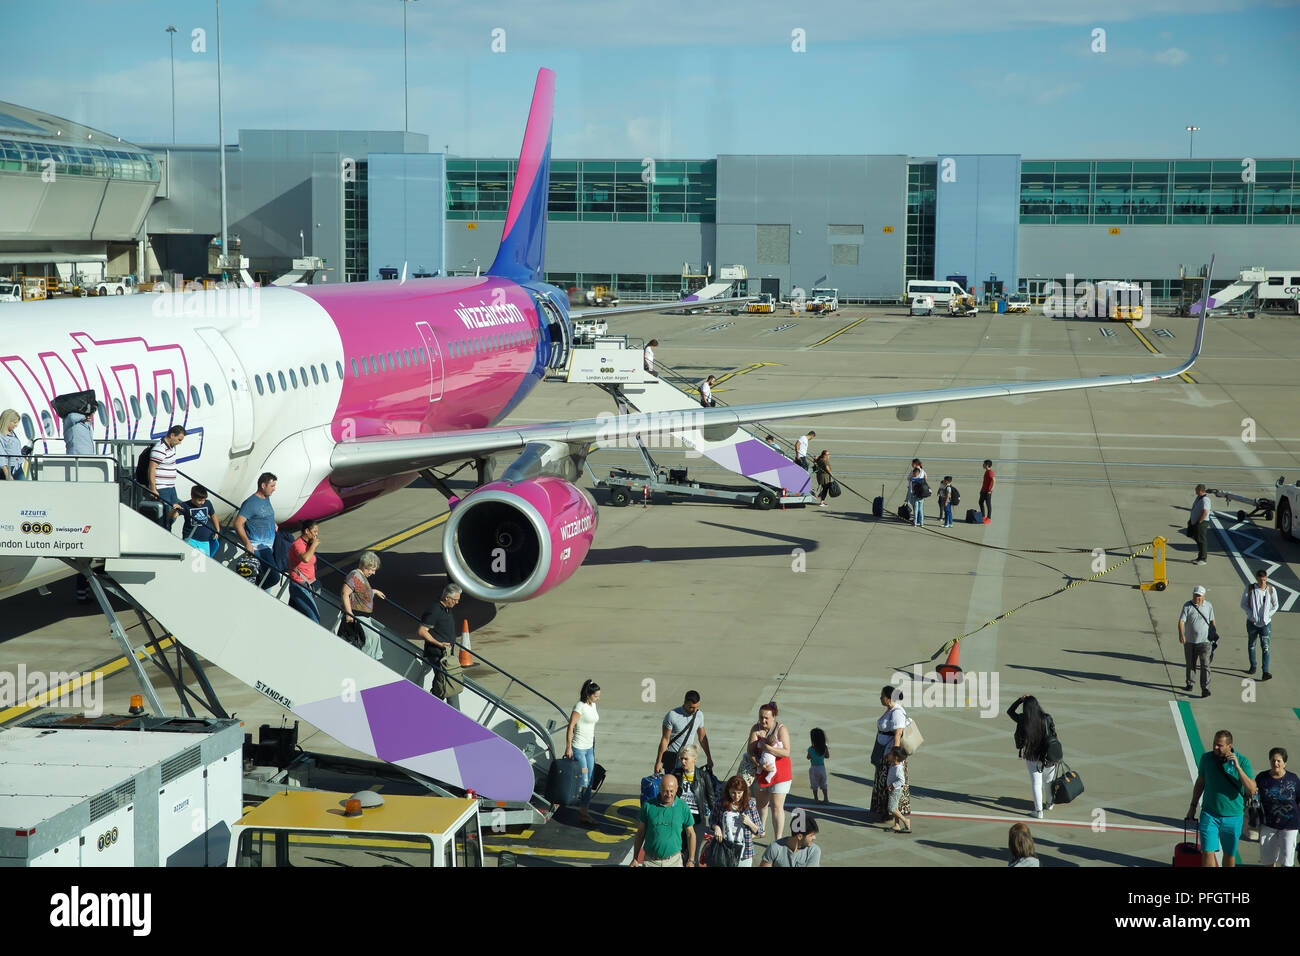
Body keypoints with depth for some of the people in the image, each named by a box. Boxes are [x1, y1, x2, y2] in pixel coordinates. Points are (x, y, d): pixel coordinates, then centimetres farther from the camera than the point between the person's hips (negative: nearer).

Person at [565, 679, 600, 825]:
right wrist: (568, 747, -18)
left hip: (589, 747, 8)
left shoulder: (593, 705, 10)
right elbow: (570, 726, -16)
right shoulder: (580, 706, -16)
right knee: (583, 780, -8)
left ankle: (584, 811, 8)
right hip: (578, 748, -8)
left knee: (589, 781, 5)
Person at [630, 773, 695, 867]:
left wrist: (691, 860, 1)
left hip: (673, 861, 0)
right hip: (651, 862, 0)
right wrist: (635, 859, 7)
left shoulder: (683, 807, -3)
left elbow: (691, 834, 4)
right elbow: (640, 833, 5)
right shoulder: (648, 805, -3)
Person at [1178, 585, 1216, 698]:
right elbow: (1181, 621, -16)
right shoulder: (1187, 606, -6)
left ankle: (1205, 689, -13)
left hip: (1204, 641, -1)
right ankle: (1189, 684, 33)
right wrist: (1181, 634, -31)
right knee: (1190, 664, 14)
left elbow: (1212, 621, 11)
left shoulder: (1208, 606, 1)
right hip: (1189, 641, 1)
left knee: (1205, 665, -10)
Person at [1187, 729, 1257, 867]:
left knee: (1230, 854, 13)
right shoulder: (1206, 758, -2)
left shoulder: (1242, 761, -10)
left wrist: (1237, 767, -28)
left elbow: (1251, 790, -19)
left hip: (1232, 816, -1)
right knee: (1207, 852, -10)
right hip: (1209, 814, 1)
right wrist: (1193, 806, 18)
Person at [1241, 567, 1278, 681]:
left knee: (1265, 647, -9)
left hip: (1266, 623, -1)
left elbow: (1275, 605, 9)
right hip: (1252, 622, 1)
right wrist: (1251, 614, -12)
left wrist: (1268, 615, -5)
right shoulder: (1249, 589, -7)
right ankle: (1253, 666, 35)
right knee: (1251, 645, 14)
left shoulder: (1271, 590, -4)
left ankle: (1265, 672, -13)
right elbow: (1243, 604, 1)